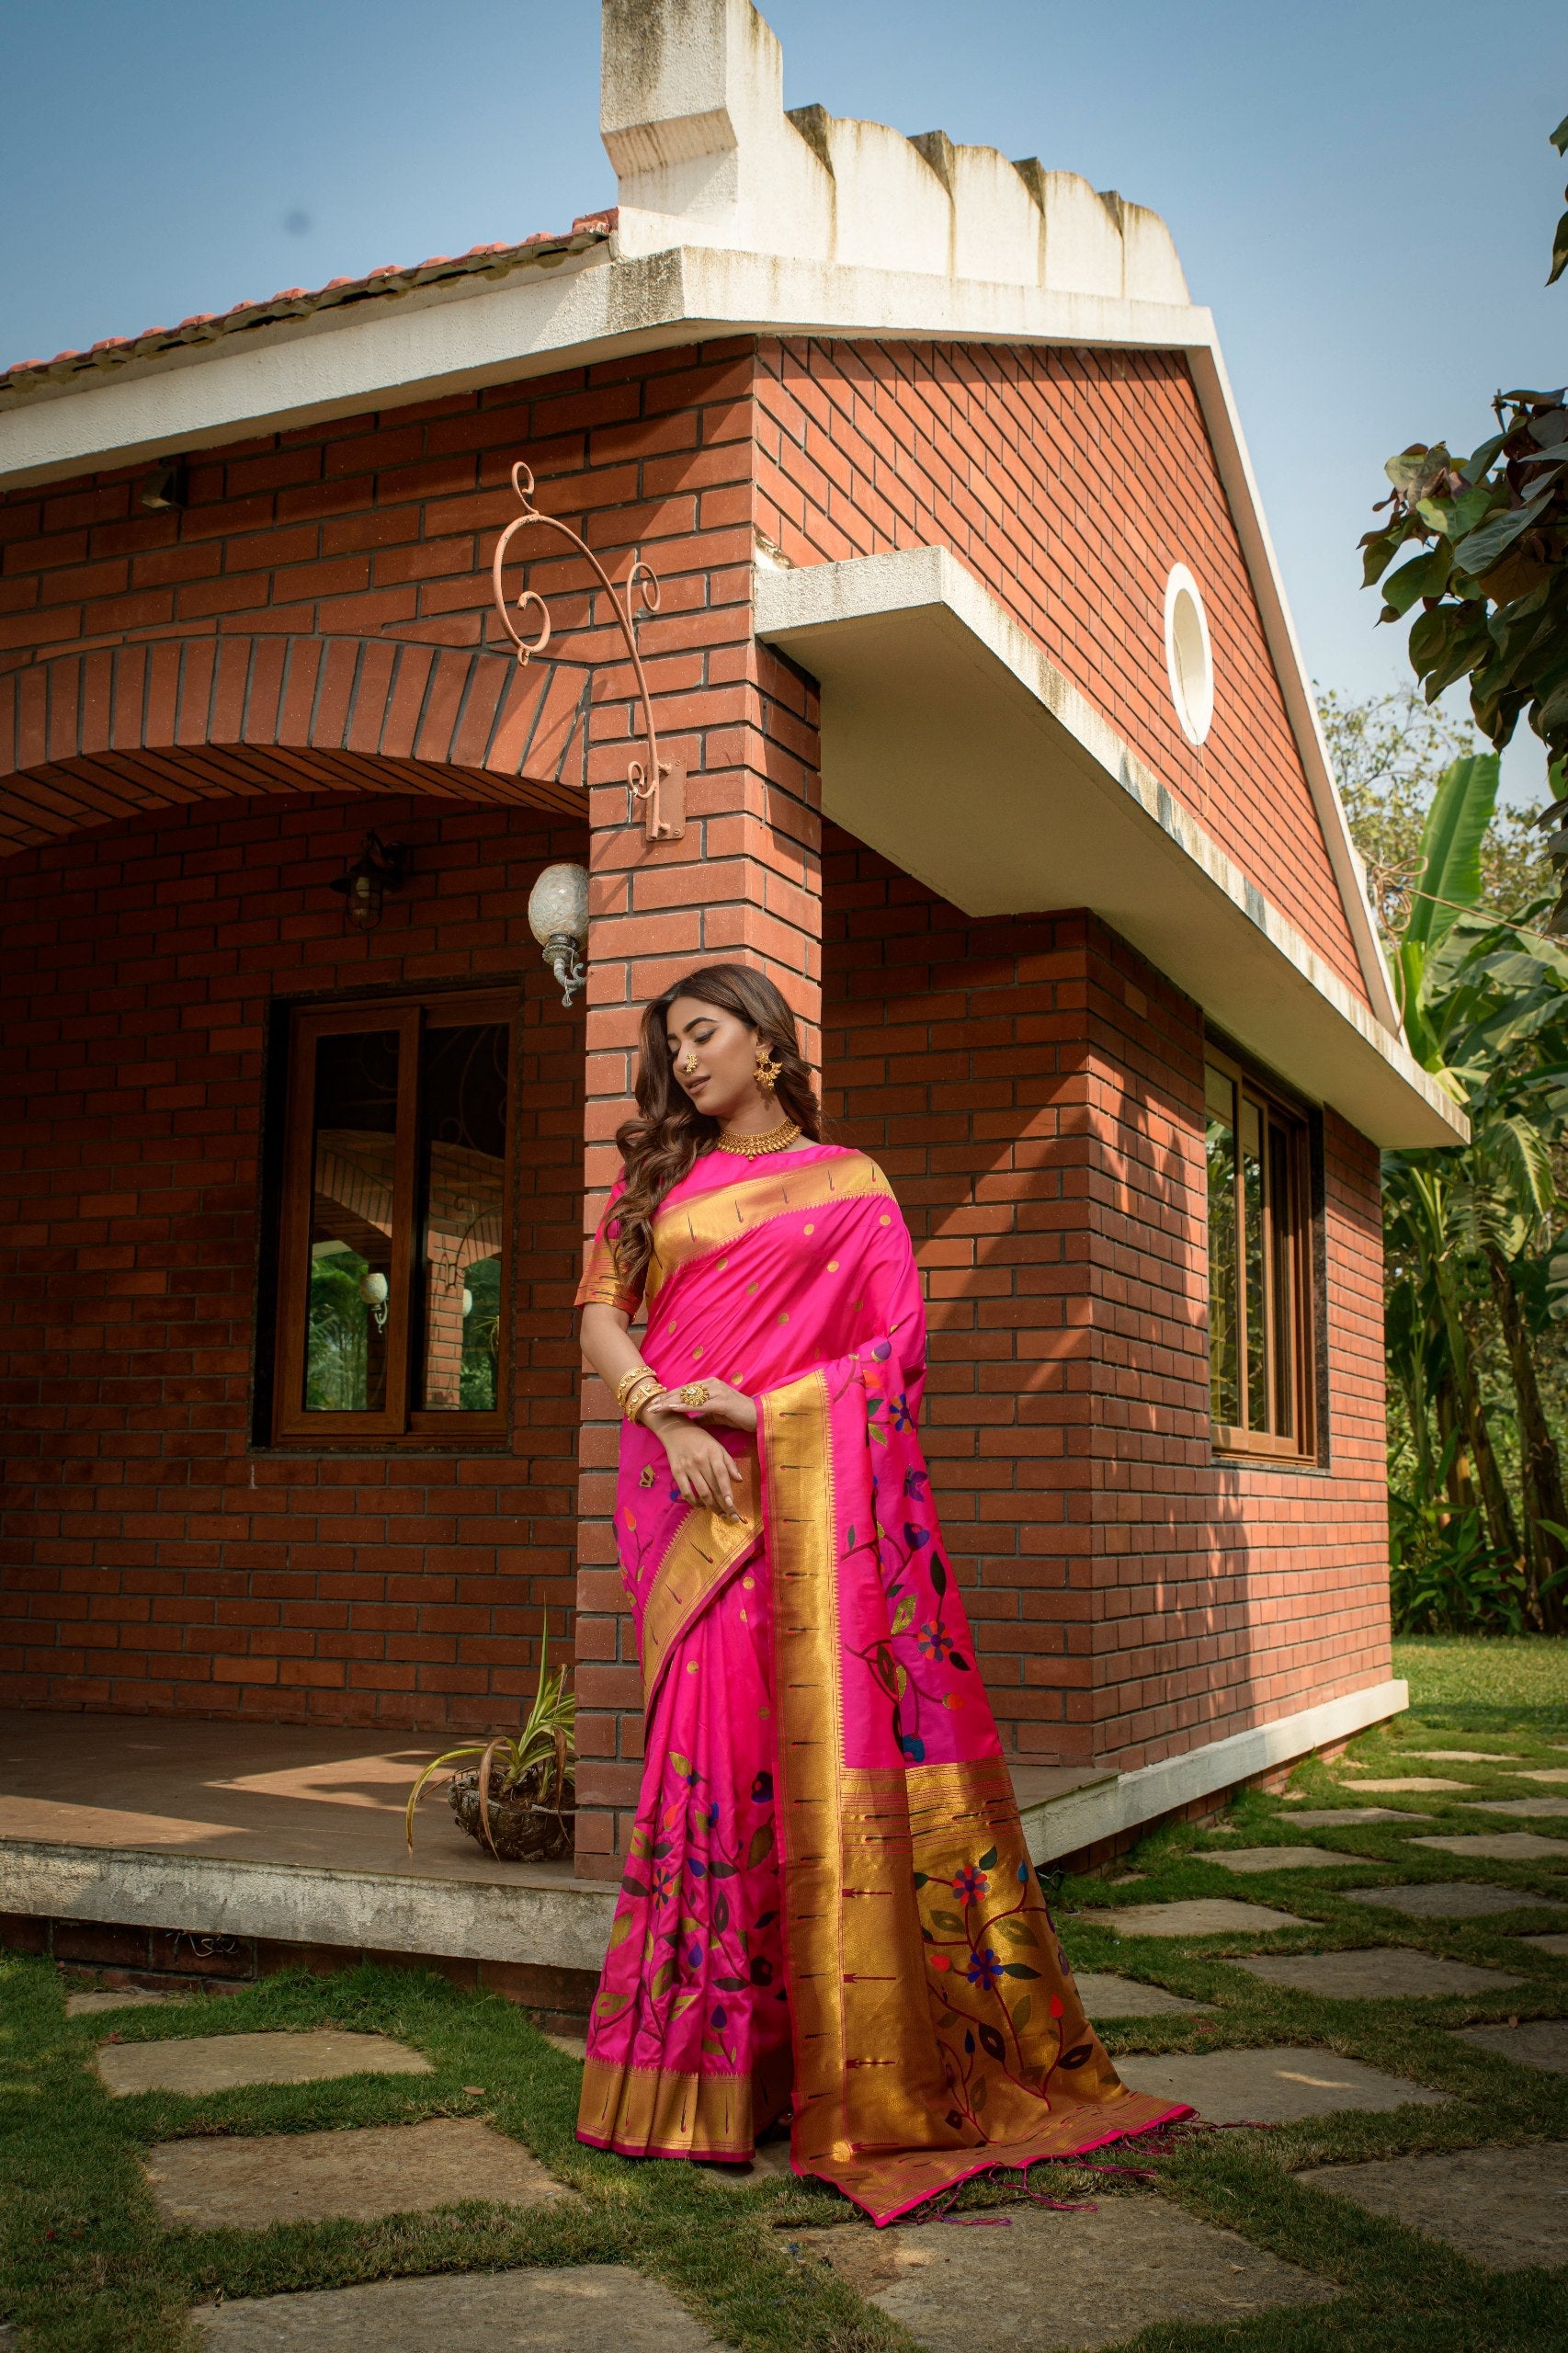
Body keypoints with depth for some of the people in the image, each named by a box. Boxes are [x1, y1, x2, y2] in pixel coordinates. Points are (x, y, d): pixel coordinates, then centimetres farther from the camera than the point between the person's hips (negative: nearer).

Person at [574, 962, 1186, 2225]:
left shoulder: (850, 1186, 10)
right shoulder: (657, 1181, 19)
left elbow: (897, 1342, 0)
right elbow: (601, 1317, 10)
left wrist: (753, 1408, -11)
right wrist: (666, 1416, -9)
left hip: (808, 1482, -2)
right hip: (685, 1485, 2)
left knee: (827, 1733, -9)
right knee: (718, 1735, -4)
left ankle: (868, 2070, 1)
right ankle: (713, 2063, 4)